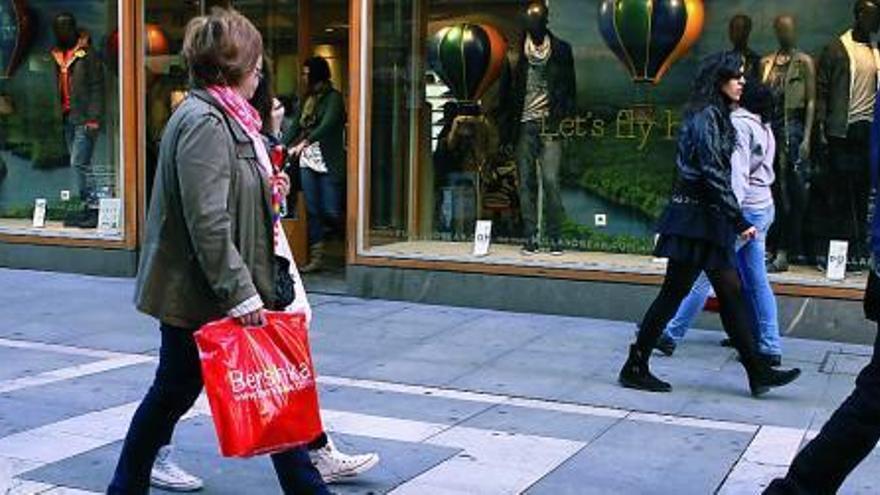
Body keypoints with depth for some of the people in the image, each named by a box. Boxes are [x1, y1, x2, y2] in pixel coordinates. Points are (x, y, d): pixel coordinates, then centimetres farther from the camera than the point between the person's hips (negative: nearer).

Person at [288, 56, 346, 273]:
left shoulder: (333, 97, -5)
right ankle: (316, 257, 10)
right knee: (312, 210, 5)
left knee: (331, 211, -6)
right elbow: (298, 126, 11)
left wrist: (304, 142, -28)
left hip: (328, 163, -6)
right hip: (308, 161, 6)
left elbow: (327, 126, -18)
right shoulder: (308, 99, 16)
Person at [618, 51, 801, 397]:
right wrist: (739, 221, -20)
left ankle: (757, 372, 13)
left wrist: (734, 219, 17)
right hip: (696, 217, -10)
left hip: (708, 217, 10)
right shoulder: (706, 117, -14)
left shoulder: (717, 116, 15)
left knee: (731, 292, 9)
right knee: (675, 291, -3)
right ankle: (635, 367, 7)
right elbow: (713, 175, -20)